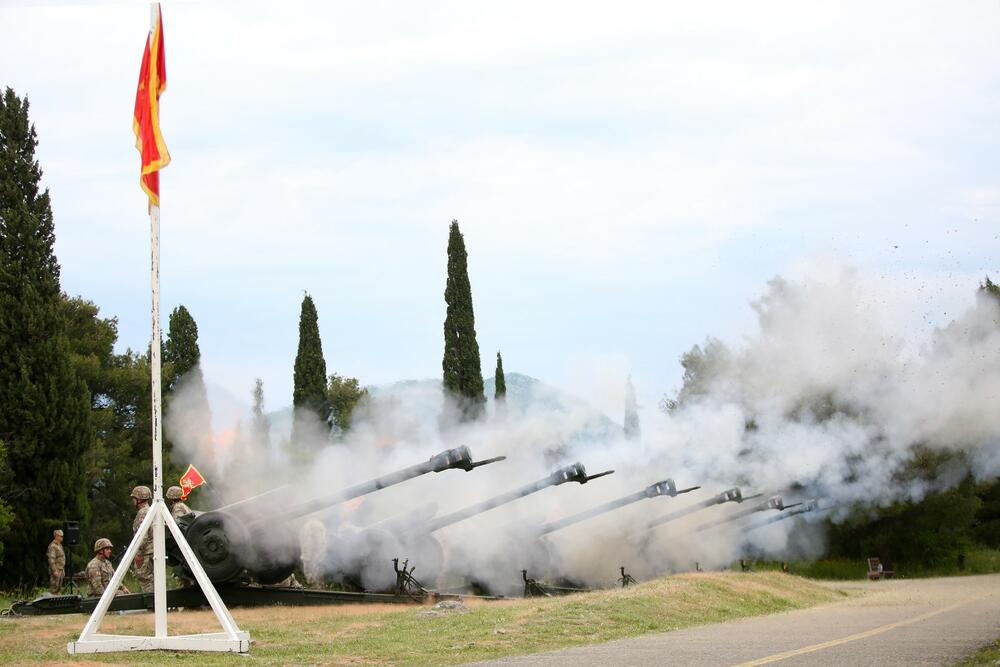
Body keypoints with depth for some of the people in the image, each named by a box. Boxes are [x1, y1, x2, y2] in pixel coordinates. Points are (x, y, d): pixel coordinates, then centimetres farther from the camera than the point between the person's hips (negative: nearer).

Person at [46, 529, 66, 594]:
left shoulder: (60, 545, 17)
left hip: (60, 571, 10)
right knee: (54, 588, -9)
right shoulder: (52, 546, -14)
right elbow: (51, 559, -21)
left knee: (59, 588, 12)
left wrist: (63, 570, 23)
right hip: (56, 571, -10)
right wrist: (54, 571, -25)